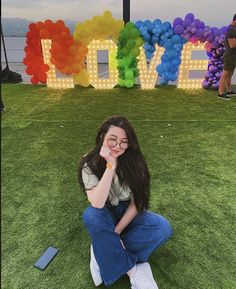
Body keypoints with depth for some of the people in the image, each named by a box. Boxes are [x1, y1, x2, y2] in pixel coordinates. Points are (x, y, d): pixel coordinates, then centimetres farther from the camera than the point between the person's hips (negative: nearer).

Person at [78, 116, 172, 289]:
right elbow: (97, 204, -33)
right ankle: (132, 270, -22)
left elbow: (136, 202, -13)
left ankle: (104, 251, -19)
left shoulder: (134, 161, -17)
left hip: (128, 214, 2)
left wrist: (117, 231, -21)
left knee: (163, 227, -25)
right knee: (92, 216, -36)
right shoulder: (90, 164, -21)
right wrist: (111, 166, -39)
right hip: (105, 216, -1)